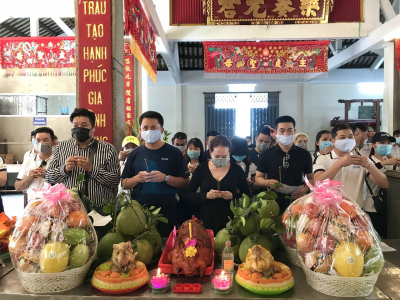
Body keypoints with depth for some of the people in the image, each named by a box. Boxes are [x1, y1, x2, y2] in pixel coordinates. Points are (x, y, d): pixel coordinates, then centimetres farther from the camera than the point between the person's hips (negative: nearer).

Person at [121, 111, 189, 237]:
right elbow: (124, 184, 7)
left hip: (166, 213, -2)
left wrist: (165, 178, -19)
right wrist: (137, 178, -13)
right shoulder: (135, 154, 5)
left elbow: (185, 182, -4)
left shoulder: (174, 153, -3)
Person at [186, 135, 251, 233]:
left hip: (229, 220, 0)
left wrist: (233, 196, -14)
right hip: (206, 220, 0)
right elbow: (188, 195, 0)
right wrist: (206, 195, -17)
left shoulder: (236, 169, -1)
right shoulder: (201, 169, -2)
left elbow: (247, 195, 4)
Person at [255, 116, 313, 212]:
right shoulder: (266, 155, 2)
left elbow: (311, 178, 12)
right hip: (273, 203, -1)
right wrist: (268, 182, -14)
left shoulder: (304, 155, 6)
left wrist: (306, 188, -8)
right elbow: (258, 177, 6)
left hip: (296, 202, 1)